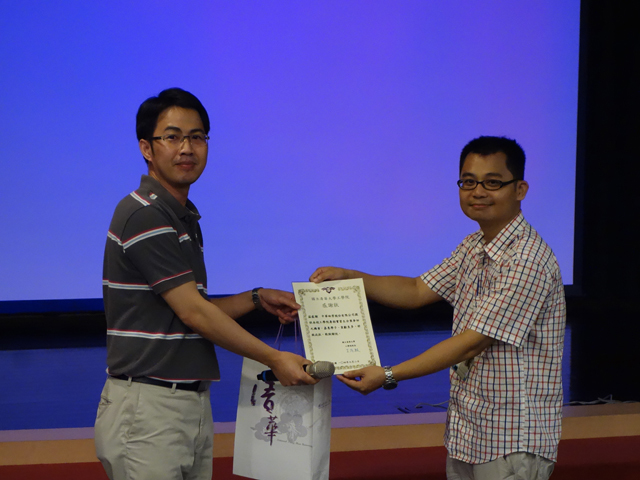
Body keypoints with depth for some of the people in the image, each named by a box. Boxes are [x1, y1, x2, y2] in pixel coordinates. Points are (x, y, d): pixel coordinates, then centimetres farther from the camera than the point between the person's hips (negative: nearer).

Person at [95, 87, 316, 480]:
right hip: (148, 407, -9)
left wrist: (258, 299, 10)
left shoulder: (185, 218, 15)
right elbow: (193, 313, -15)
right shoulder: (144, 216, -14)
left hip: (193, 404, 9)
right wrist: (274, 359, -9)